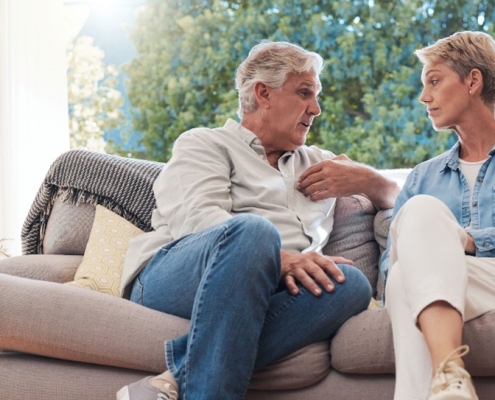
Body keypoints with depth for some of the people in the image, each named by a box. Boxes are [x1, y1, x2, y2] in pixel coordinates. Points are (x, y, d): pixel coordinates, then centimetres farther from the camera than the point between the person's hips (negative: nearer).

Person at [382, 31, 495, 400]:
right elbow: (391, 261, 18)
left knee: (423, 214, -29)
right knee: (422, 208, -28)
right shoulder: (423, 177, 30)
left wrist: (461, 239, -10)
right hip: (426, 292, 3)